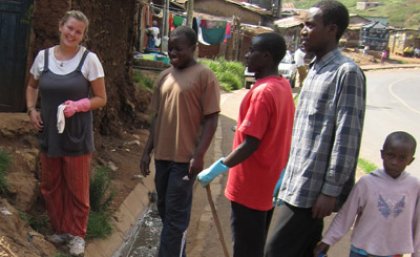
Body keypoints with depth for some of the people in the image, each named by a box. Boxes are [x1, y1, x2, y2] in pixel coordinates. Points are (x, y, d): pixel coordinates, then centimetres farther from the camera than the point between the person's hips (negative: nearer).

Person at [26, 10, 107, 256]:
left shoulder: (89, 59, -10)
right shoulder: (43, 56, 1)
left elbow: (101, 98, -5)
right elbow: (32, 86, 19)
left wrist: (78, 105, -21)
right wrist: (32, 109, 3)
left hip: (77, 135, -4)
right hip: (49, 134, 4)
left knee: (77, 188, 6)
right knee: (51, 186, 14)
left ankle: (77, 234, 22)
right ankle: (60, 229, 31)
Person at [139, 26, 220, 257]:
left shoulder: (204, 76, -8)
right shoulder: (164, 76, 11)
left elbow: (211, 119, -11)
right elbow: (157, 116, 15)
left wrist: (199, 155, -17)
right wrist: (147, 150, 12)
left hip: (185, 157, -7)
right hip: (162, 155, 7)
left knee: (175, 215, -1)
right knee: (164, 210, 15)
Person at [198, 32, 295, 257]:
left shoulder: (263, 92, -22)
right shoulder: (283, 86, 6)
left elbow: (250, 144, -26)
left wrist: (216, 169, -21)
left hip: (250, 187, -9)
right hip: (268, 184, 9)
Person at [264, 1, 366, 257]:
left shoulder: (346, 72, -14)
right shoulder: (315, 69, 14)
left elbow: (347, 138, -18)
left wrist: (331, 190, -19)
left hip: (314, 187, -9)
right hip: (300, 184, 9)